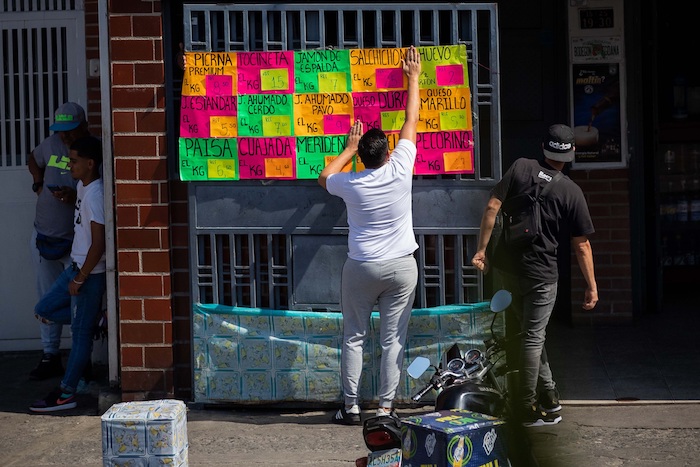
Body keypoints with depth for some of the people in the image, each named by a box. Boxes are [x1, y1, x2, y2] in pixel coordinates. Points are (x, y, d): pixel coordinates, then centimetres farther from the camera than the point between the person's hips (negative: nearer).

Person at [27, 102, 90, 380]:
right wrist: (38, 184, 9)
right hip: (44, 237, 6)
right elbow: (33, 160, 25)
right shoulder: (51, 145, 3)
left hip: (76, 241, -5)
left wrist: (76, 197, -29)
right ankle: (50, 357, 23)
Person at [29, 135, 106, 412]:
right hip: (77, 266, 10)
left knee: (80, 332, -1)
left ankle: (66, 394, 4)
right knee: (44, 310, 14)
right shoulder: (82, 186, 7)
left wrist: (80, 279, -19)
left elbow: (98, 244, -23)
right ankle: (94, 319, 20)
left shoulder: (95, 194, -22)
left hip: (90, 272, -10)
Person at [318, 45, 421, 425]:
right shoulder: (400, 170, -10)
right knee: (393, 339, 4)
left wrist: (349, 148, 24)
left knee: (353, 337, 9)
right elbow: (411, 123, 2)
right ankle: (385, 407, 6)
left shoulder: (350, 184, -8)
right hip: (401, 266, 0)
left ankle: (350, 406, 9)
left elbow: (324, 177, 17)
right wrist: (413, 78, 13)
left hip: (361, 268, 0)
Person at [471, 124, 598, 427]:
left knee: (519, 330, 16)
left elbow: (492, 207, -7)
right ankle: (528, 410, 8)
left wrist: (481, 249, -1)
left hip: (505, 266, 3)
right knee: (532, 338, 3)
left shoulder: (521, 167, -1)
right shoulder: (571, 191, -5)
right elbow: (581, 245, -3)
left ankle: (548, 396, 24)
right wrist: (591, 286, 4)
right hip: (541, 273, -3)